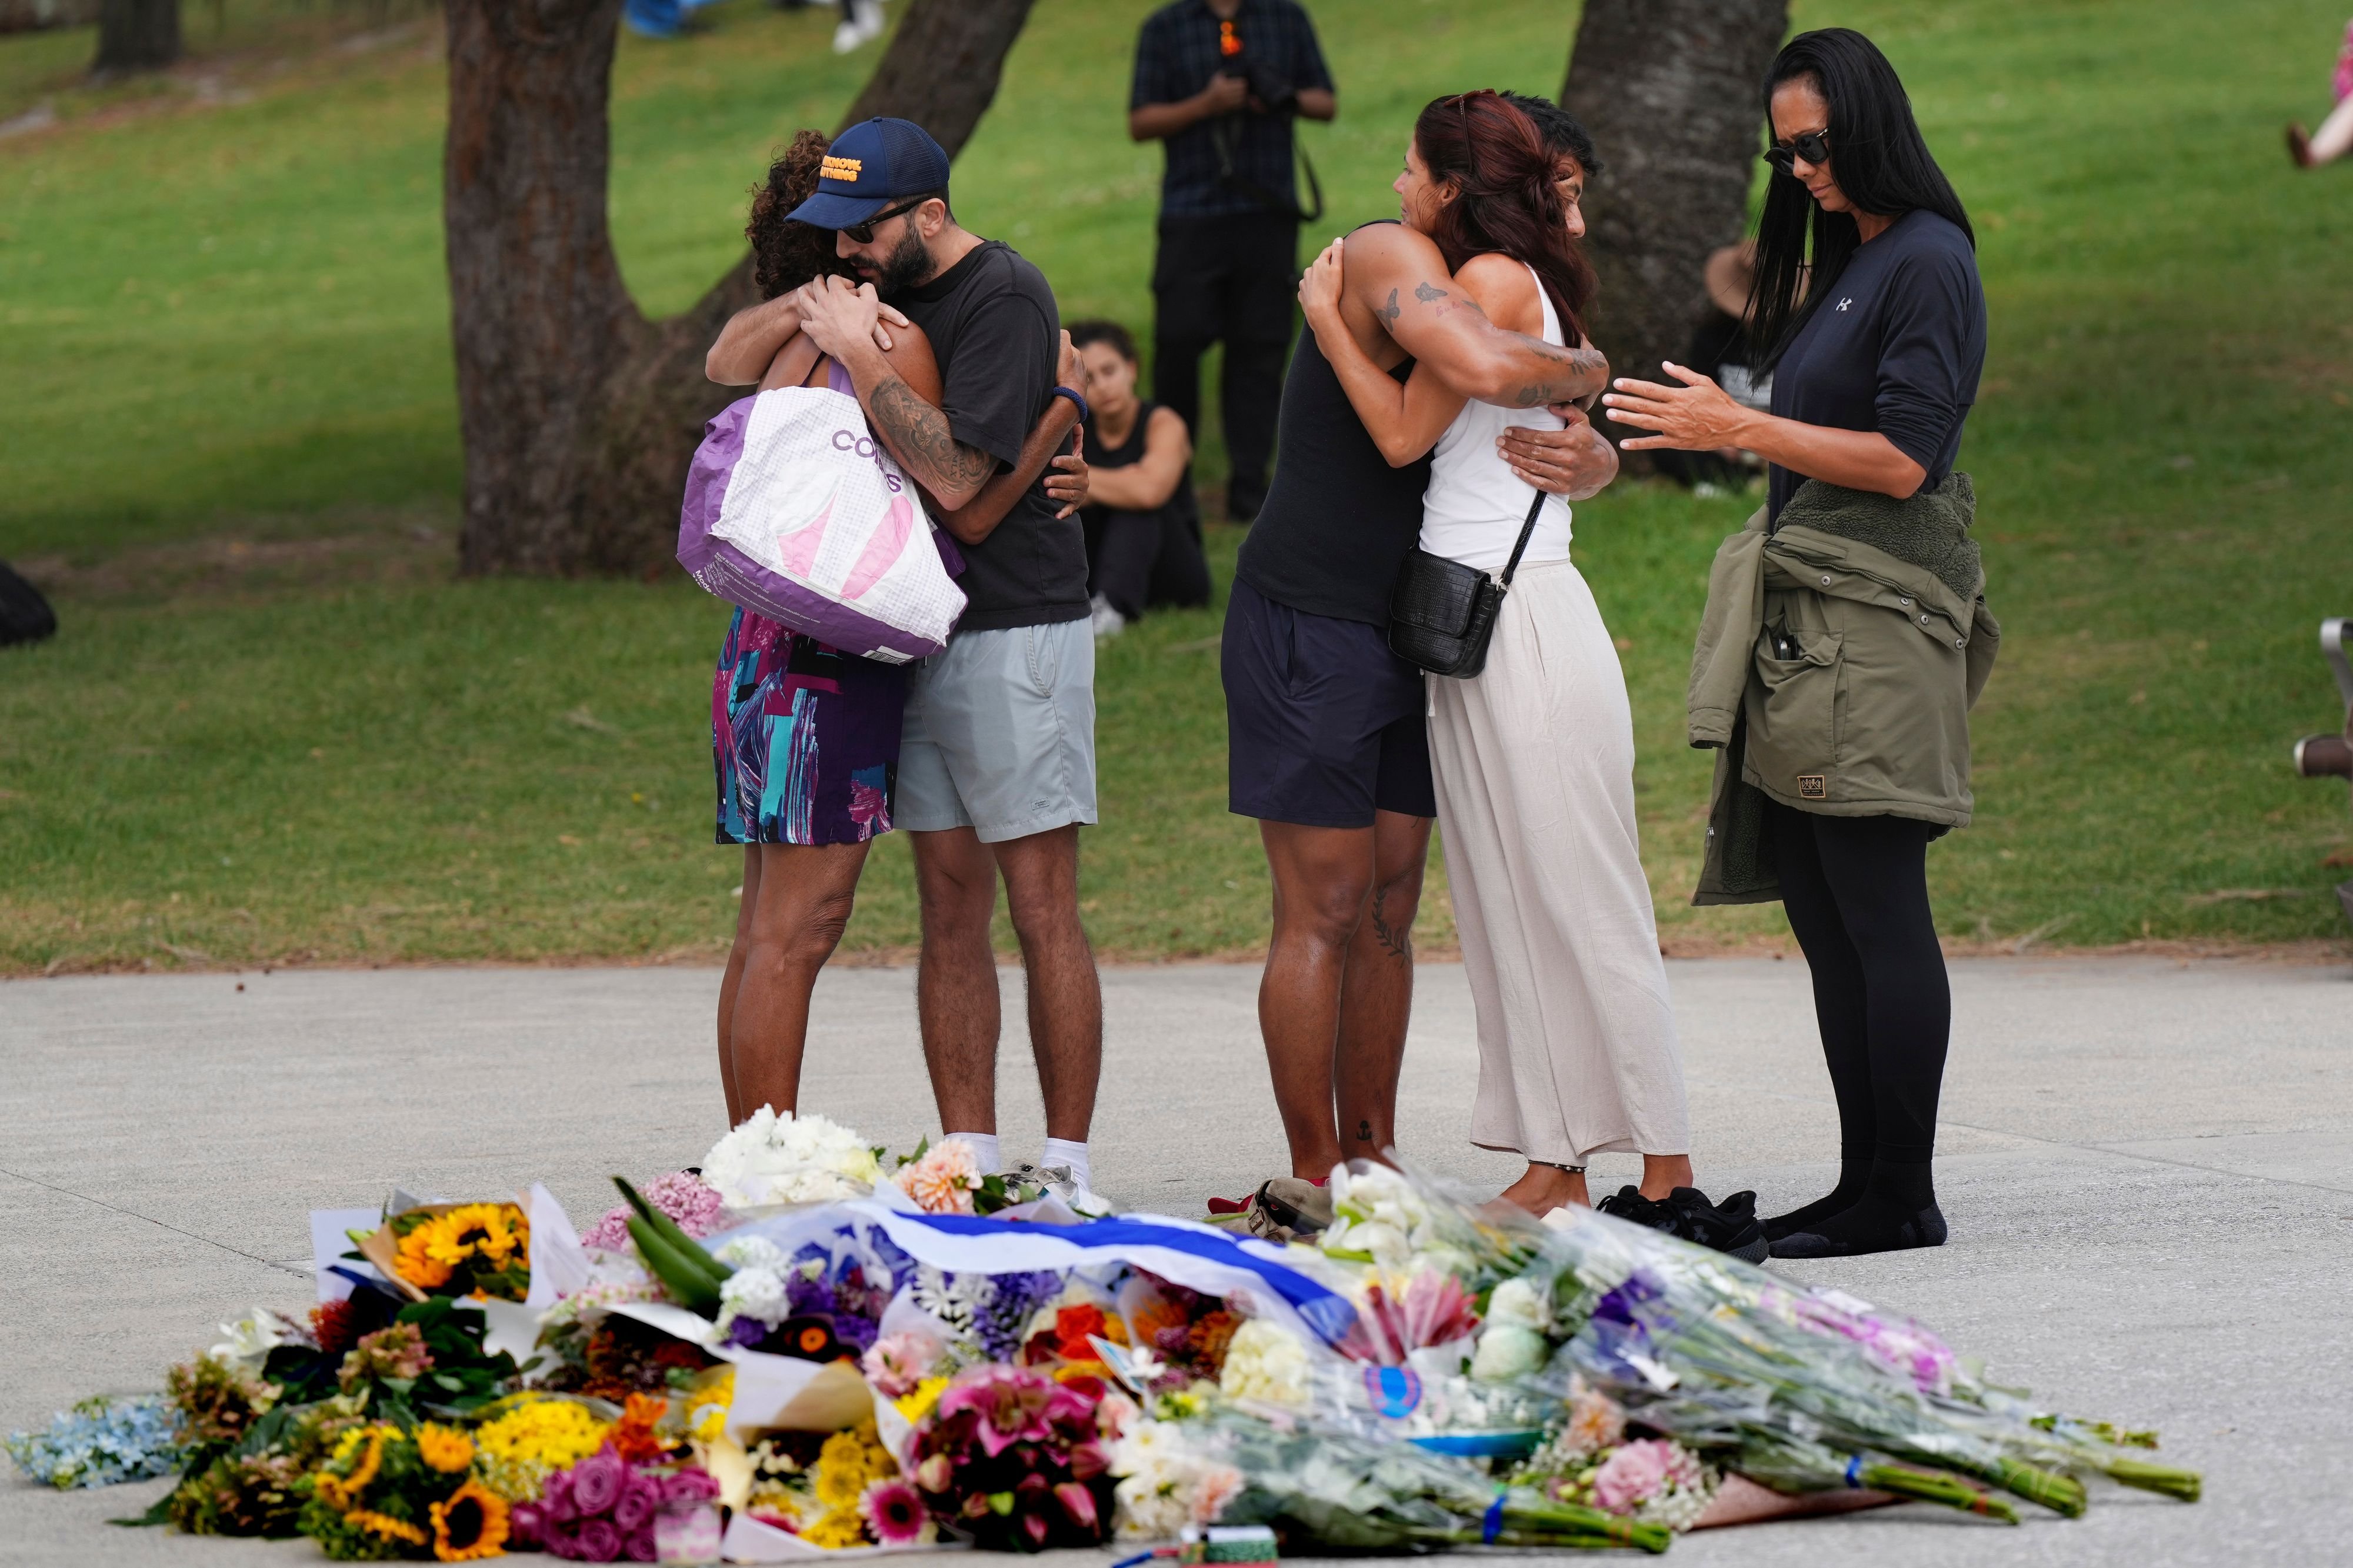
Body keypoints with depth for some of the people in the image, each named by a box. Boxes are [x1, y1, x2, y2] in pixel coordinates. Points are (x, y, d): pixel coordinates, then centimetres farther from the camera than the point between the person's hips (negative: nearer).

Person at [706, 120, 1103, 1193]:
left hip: (1015, 631, -8)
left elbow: (954, 475, -22)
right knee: (949, 910, 6)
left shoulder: (1002, 298, -13)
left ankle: (1067, 1170, -3)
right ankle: (969, 1162, 8)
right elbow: (729, 360, 18)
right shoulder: (887, 288, 12)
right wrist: (807, 312, -1)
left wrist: (859, 353, -19)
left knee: (1042, 910, -6)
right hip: (914, 634, 8)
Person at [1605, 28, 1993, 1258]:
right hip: (1809, 621, 10)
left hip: (1875, 621, -10)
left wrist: (1740, 429, -16)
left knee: (1876, 911, -8)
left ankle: (1900, 1196, -6)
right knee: (1823, 916, 8)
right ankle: (1864, 1184, 10)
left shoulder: (1926, 264, -9)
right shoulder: (1841, 263, 19)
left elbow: (1901, 458, -16)